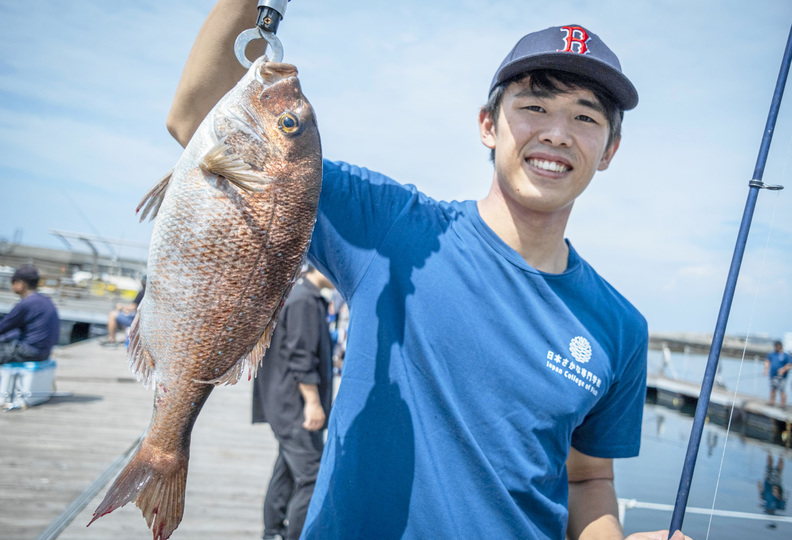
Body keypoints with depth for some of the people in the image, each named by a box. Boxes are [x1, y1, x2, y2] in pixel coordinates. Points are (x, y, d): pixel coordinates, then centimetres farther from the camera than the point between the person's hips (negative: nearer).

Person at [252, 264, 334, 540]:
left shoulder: (296, 295, 16)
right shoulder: (305, 300, -16)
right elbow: (301, 358, -21)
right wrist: (313, 402, -19)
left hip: (286, 406, 11)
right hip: (296, 406, -11)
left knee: (288, 470, 19)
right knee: (311, 476, -9)